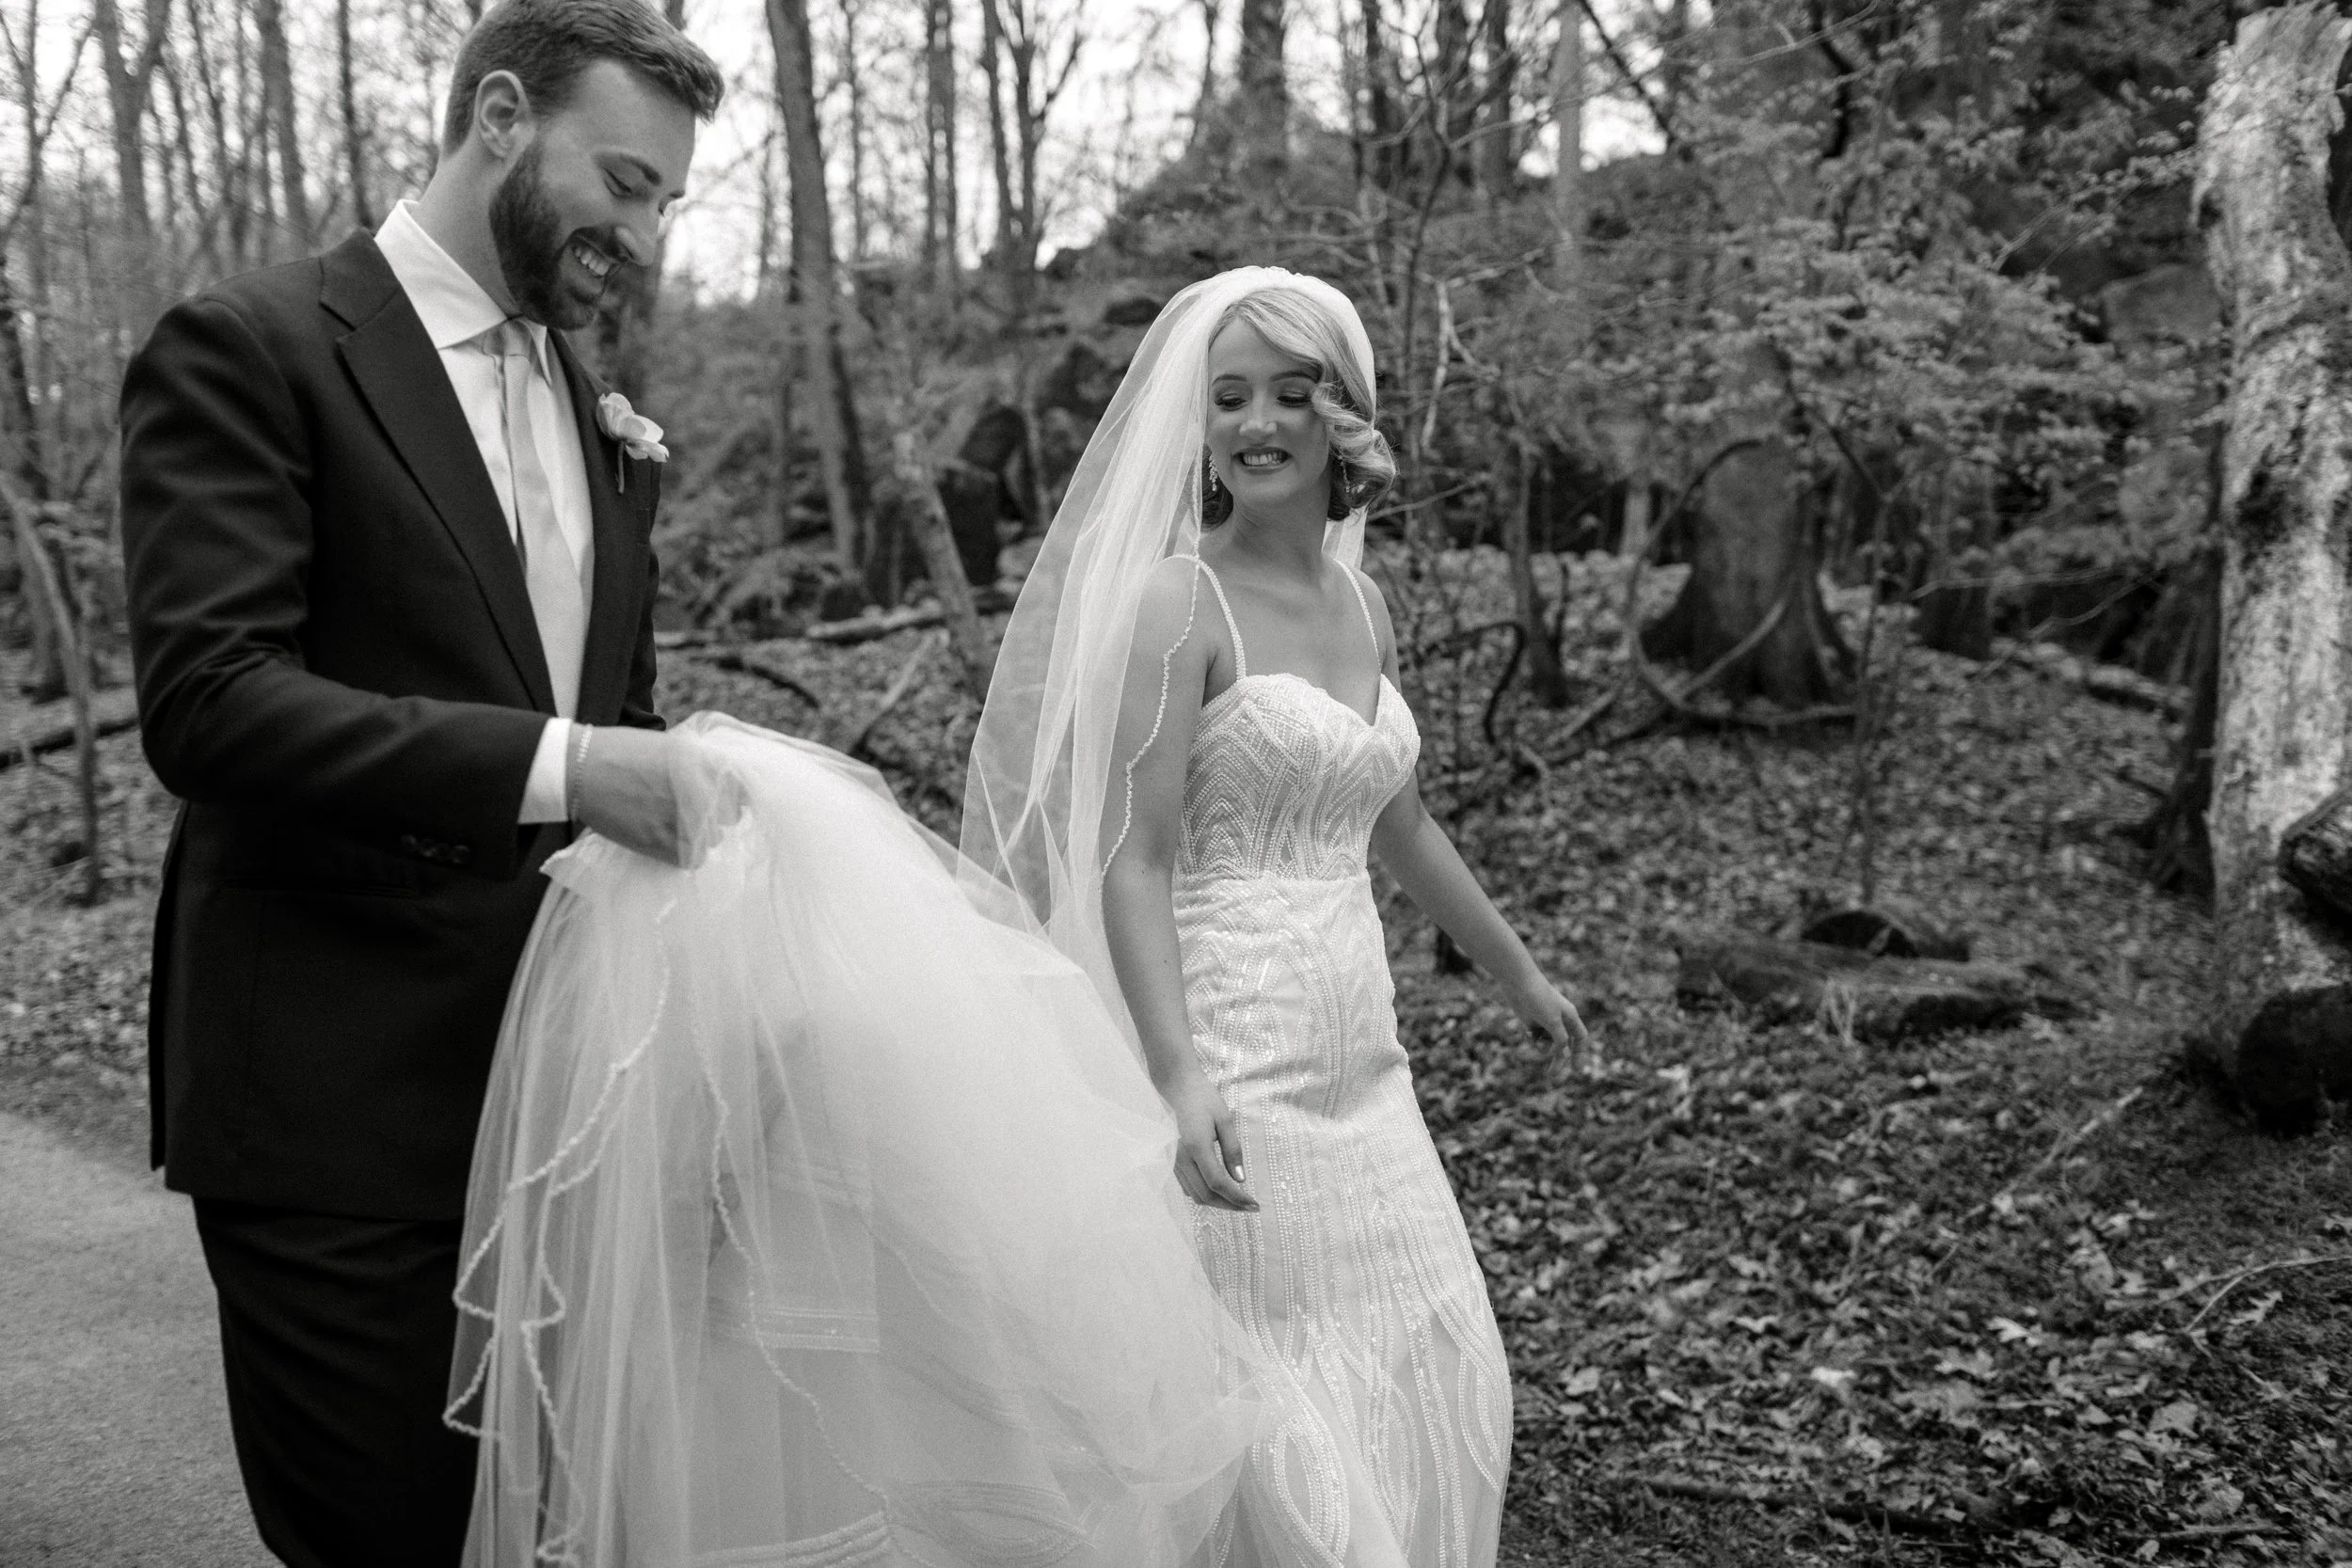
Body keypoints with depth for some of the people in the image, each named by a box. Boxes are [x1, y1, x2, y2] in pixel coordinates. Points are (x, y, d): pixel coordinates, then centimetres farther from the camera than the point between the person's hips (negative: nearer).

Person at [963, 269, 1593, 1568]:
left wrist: (1517, 975, 31)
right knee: (1263, 1412, -1)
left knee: (1428, 1388, 13)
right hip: (1229, 1063, -7)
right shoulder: (1173, 600, -11)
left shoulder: (1361, 605, 11)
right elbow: (1132, 863, -16)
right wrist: (1178, 1076, -29)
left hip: (1357, 1066, 7)